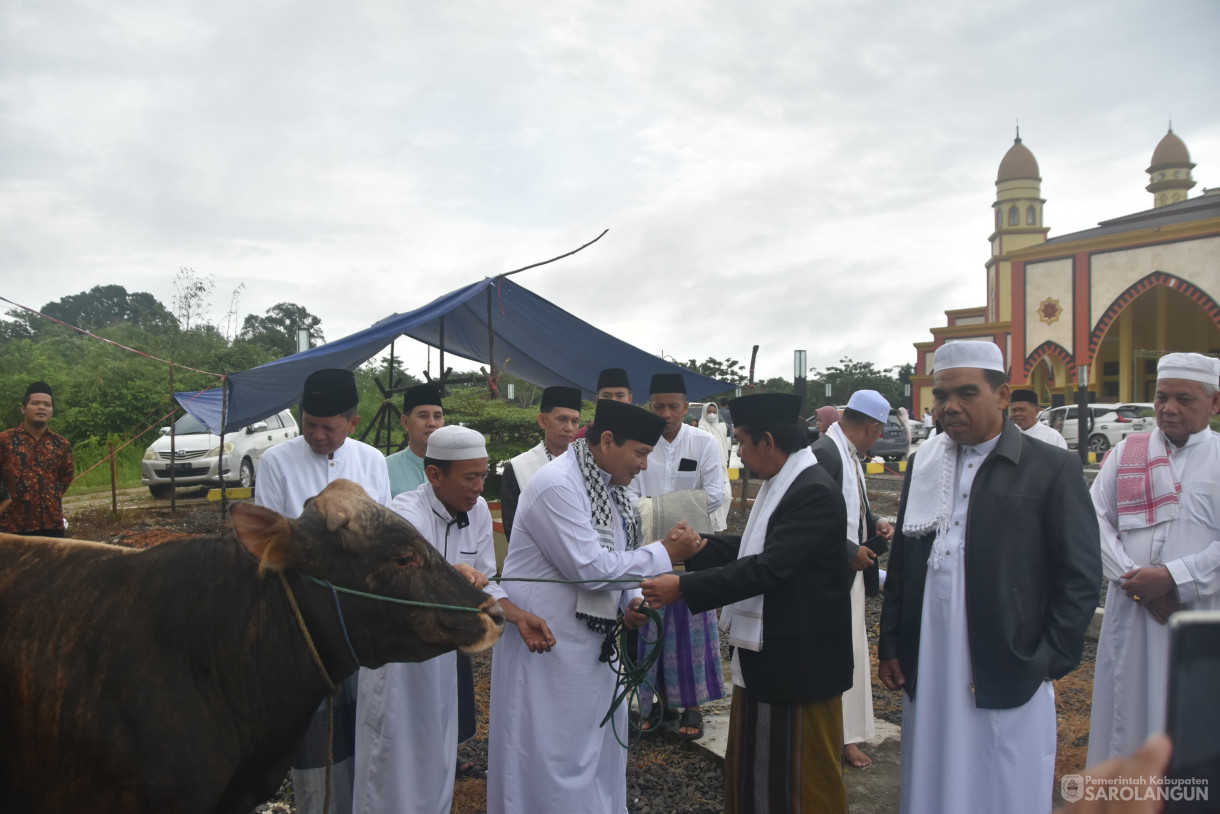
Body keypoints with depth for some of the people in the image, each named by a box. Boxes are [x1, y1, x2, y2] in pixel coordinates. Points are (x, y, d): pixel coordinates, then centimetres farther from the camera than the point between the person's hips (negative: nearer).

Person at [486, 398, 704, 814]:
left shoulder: (609, 486, 7)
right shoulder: (557, 485, -21)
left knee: (598, 745, 18)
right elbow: (589, 566, -26)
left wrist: (631, 600, -3)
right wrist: (665, 552, -19)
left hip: (592, 643, 9)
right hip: (547, 642, -9)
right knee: (553, 755, 3)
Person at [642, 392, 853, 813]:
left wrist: (684, 587, -27)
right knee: (751, 766, 20)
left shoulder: (816, 493, -23)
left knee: (804, 779, 8)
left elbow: (768, 568, -28)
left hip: (798, 660, -9)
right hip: (761, 654, 9)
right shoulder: (779, 484, 7)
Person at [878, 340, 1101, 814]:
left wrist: (1050, 662, -7)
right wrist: (890, 646, 10)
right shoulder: (922, 466, 10)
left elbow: (1080, 575, -4)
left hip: (1007, 682, -4)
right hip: (927, 677, 4)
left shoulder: (1052, 469, -4)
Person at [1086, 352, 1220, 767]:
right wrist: (1133, 580, -11)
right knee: (1128, 712, 8)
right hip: (1131, 613, 2)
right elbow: (1096, 520, 1)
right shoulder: (1125, 453, 8)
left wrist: (1174, 577, -16)